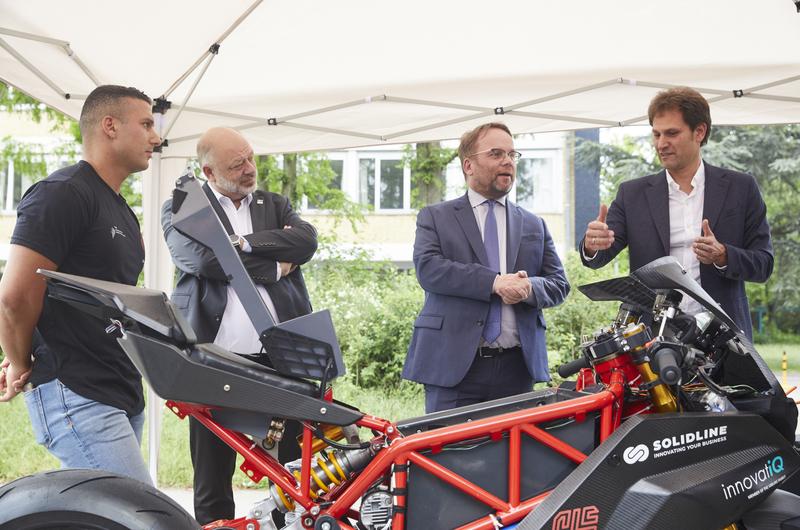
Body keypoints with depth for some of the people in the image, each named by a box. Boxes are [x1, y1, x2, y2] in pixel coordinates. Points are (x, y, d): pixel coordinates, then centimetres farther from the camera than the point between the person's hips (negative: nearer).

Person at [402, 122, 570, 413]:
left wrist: (528, 288, -11)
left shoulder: (534, 226, 20)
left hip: (517, 367, 3)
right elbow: (428, 268, -8)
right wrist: (493, 282, -18)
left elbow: (559, 284, 13)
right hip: (454, 365, -3)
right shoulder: (435, 217, 10)